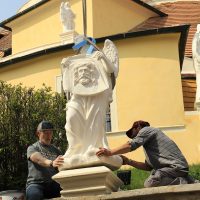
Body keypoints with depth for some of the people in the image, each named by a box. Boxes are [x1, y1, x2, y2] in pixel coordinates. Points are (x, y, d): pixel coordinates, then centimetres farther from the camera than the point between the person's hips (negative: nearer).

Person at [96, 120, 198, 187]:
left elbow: (132, 144, -15)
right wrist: (128, 161, 16)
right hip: (175, 166, 10)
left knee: (149, 183, -23)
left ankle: (183, 182, -14)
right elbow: (149, 166, 22)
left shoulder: (146, 129, 2)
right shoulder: (148, 142, 30)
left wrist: (110, 152, -18)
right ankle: (183, 179, 10)